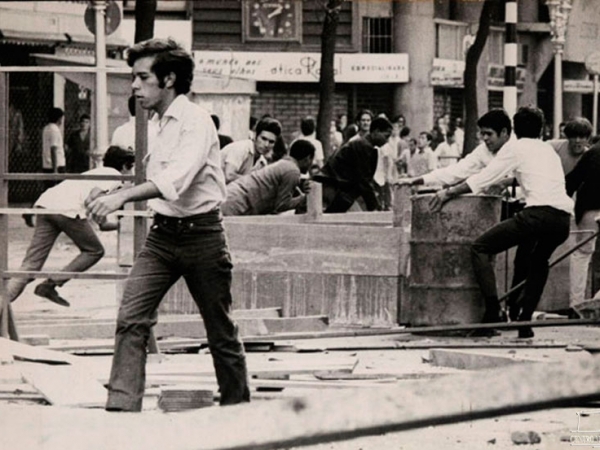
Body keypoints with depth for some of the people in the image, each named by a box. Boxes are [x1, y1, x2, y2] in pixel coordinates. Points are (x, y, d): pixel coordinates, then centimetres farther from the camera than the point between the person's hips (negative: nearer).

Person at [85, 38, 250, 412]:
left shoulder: (196, 121, -15)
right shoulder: (159, 123, 11)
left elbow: (176, 178, -31)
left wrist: (123, 196, -41)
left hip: (201, 233, -7)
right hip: (162, 233, 7)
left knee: (221, 331, 6)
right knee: (131, 319, -10)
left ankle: (238, 408, 22)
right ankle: (121, 408, -15)